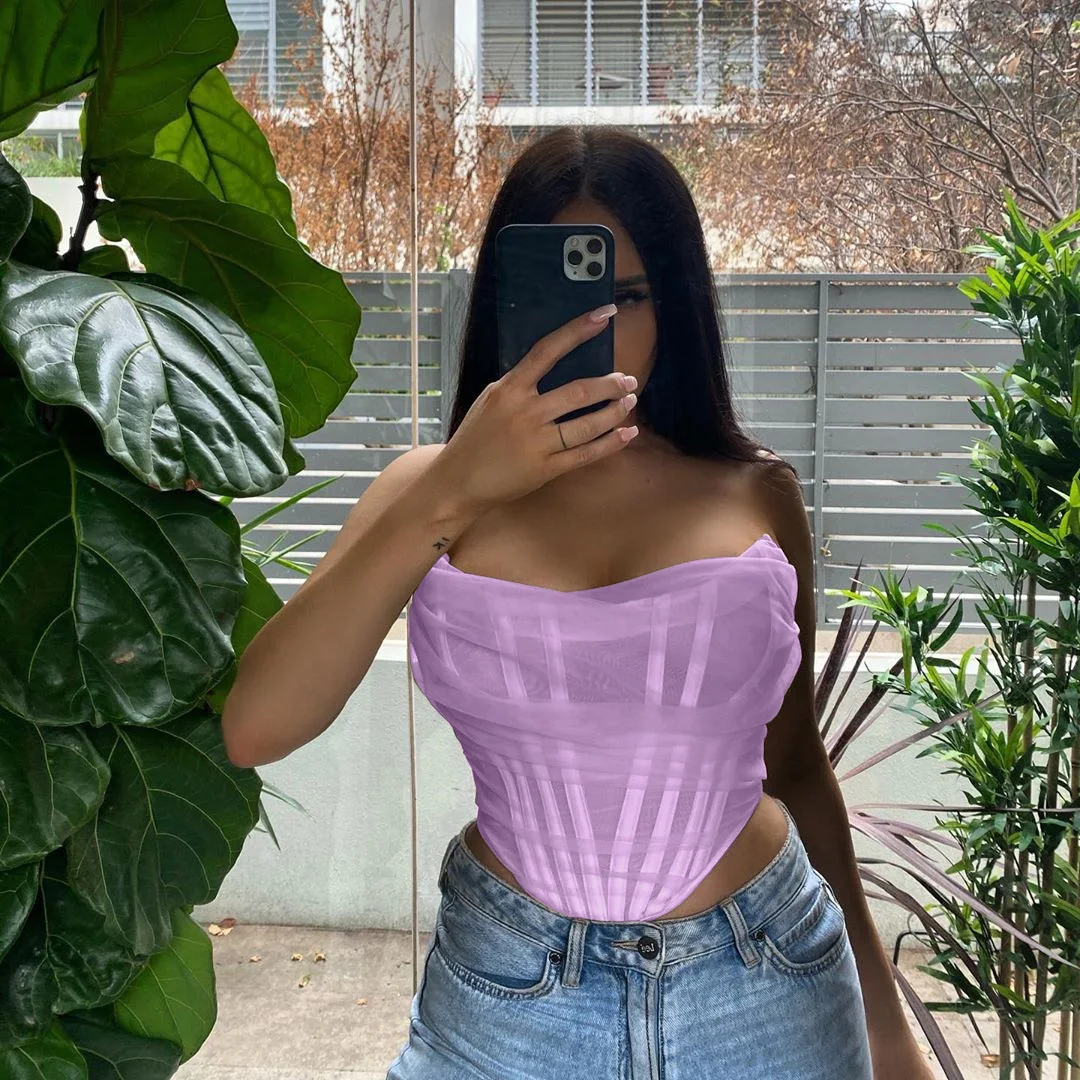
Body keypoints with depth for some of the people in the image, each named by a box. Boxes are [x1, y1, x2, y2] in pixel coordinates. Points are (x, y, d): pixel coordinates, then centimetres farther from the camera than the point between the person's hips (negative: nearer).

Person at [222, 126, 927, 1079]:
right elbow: (255, 731, -17)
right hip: (507, 997, 0)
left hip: (765, 986, 1)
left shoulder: (756, 495, -2)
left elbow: (794, 762, 10)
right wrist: (447, 499, -25)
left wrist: (876, 1000, 17)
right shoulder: (430, 491, -4)